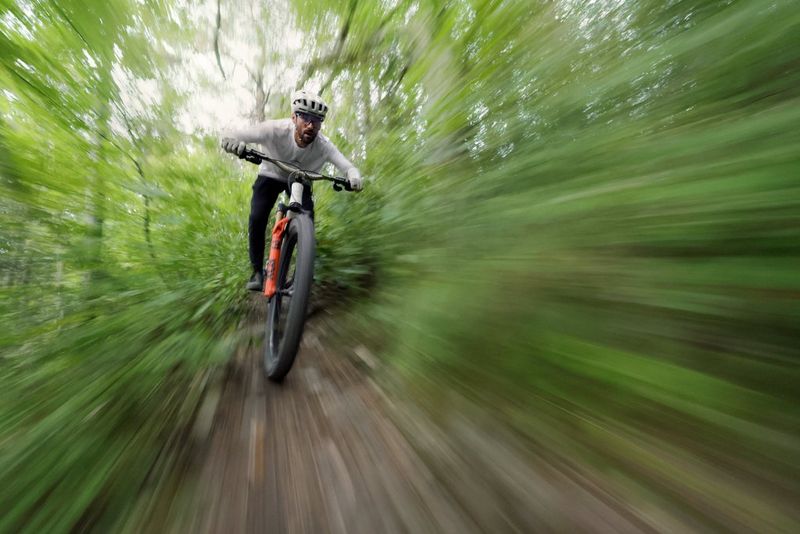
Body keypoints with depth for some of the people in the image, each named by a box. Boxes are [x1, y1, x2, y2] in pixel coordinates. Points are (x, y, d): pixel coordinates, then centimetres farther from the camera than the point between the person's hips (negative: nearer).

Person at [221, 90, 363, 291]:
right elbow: (238, 134, -30)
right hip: (270, 175, 0)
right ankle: (258, 270, 1)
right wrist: (232, 140, -54)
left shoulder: (323, 146, -29)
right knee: (257, 219, -18)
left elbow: (347, 166, -33)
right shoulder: (276, 129, -32)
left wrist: (353, 177, -56)